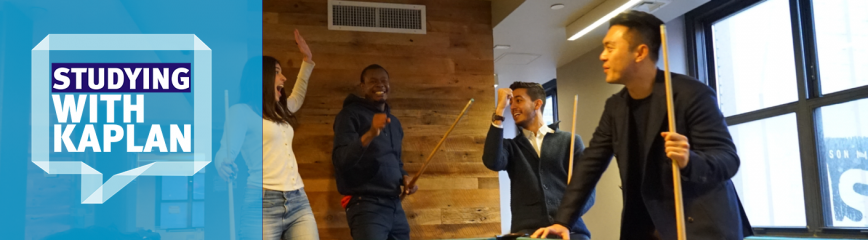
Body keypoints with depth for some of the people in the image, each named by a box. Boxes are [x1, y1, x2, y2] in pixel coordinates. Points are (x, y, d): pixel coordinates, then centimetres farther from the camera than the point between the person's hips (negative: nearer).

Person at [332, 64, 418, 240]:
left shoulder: (394, 122, 18)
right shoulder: (351, 114, -5)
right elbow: (340, 160, -16)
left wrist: (404, 177, 6)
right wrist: (370, 134, -28)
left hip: (395, 205, 7)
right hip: (366, 205, -7)